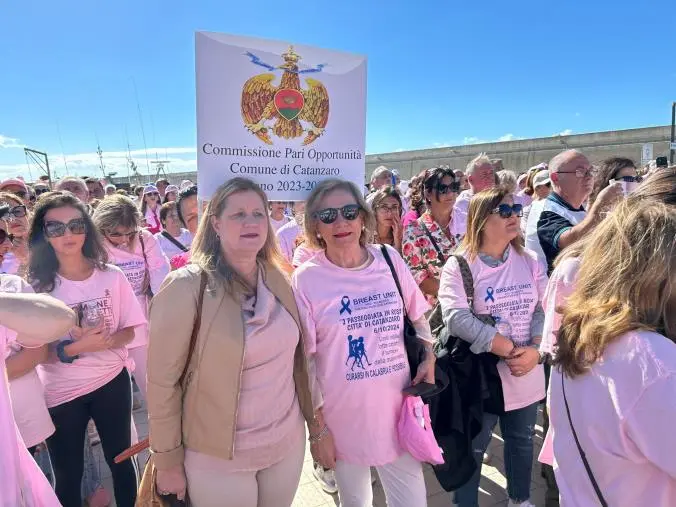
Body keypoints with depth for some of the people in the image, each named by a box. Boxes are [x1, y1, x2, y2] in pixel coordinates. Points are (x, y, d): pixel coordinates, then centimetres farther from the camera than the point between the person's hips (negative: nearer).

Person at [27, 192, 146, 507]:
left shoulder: (112, 277, -8)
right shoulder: (37, 286, -12)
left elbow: (130, 331, -2)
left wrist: (102, 341, -21)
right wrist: (75, 348, -26)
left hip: (112, 382, 1)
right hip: (61, 393, -1)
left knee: (121, 459, 17)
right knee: (67, 475, 15)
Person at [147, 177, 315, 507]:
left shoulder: (278, 280, -2)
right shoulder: (186, 287, -18)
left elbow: (297, 359, 5)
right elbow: (162, 381, -13)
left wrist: (314, 423, 9)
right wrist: (167, 462, -8)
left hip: (288, 444, 4)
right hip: (219, 458, -4)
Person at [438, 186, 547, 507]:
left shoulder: (529, 261, 2)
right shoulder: (459, 266, -14)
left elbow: (544, 309, 0)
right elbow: (457, 318, -25)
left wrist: (535, 350, -17)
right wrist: (510, 351, -23)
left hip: (527, 376, 5)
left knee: (522, 441, 24)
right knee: (472, 450, 12)